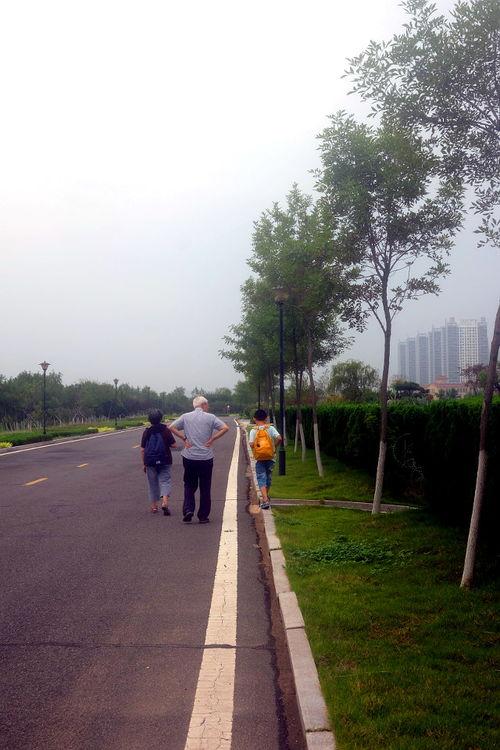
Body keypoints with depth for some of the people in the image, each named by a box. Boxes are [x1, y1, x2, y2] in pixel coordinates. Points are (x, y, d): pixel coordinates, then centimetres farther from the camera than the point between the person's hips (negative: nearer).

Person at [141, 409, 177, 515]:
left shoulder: (147, 432, -2)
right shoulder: (166, 430, -5)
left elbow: (142, 450, -1)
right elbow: (173, 444, -5)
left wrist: (144, 463, 8)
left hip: (150, 461, 1)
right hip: (165, 461, -1)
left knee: (152, 483, 13)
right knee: (165, 480, 3)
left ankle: (154, 506, 19)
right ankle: (165, 502, -19)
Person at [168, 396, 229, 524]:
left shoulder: (185, 417, 3)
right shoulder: (210, 417, -3)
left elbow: (172, 427, -1)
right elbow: (225, 428, -12)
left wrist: (184, 438, 0)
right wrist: (212, 439, -6)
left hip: (189, 457, 1)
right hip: (206, 458, -1)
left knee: (189, 486, 15)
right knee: (205, 488, 9)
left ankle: (188, 510, -3)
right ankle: (203, 516, 13)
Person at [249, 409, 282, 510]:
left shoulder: (253, 430, -5)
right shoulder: (270, 428, -3)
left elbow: (251, 444, -15)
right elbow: (279, 438, -15)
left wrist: (256, 447, 6)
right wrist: (274, 446, 1)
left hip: (259, 459, -2)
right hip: (270, 457, 2)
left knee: (261, 479, -1)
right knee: (268, 477, 19)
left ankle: (265, 500, -16)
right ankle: (266, 497, 34)